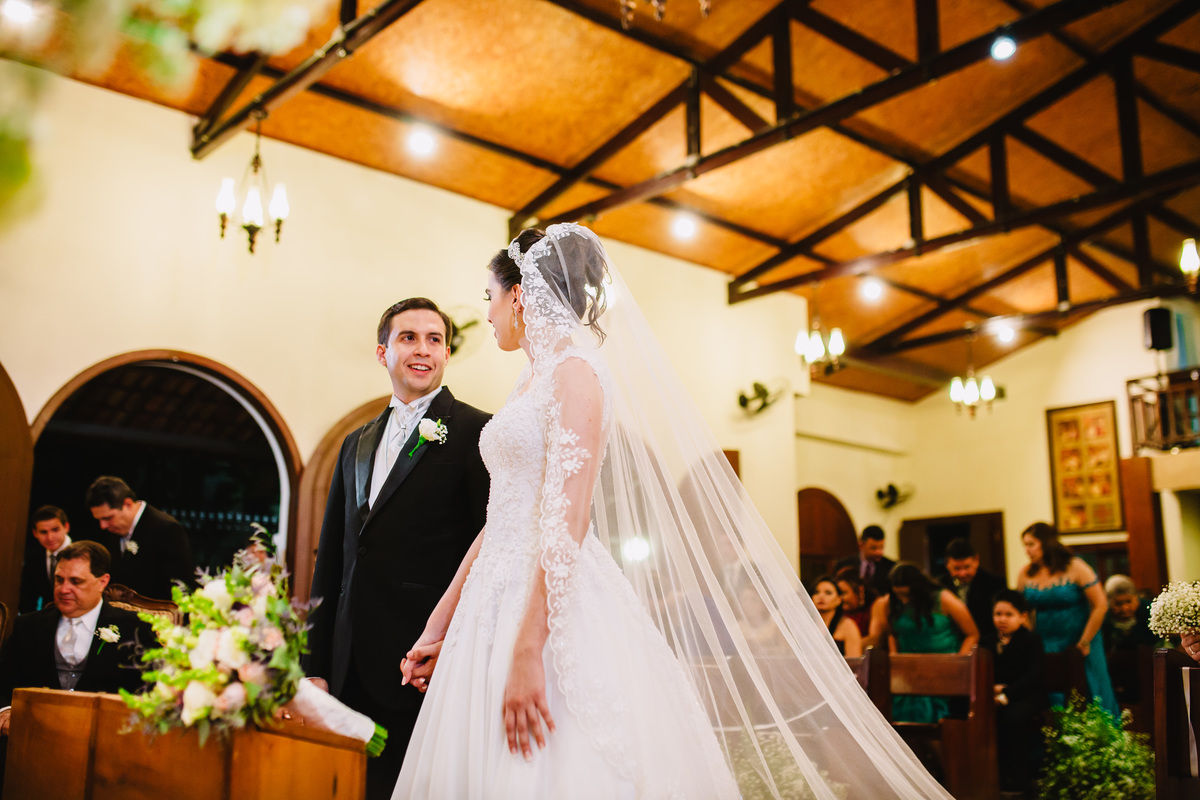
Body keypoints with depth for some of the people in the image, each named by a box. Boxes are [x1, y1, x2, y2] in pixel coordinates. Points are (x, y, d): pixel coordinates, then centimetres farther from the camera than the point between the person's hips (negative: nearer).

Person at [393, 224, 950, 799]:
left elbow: (565, 522, -18)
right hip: (497, 601, 8)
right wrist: (440, 624, 16)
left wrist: (528, 650, -23)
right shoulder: (528, 384, 19)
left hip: (559, 606, -8)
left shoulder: (574, 371, -8)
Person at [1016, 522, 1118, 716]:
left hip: (1078, 648, -3)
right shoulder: (1026, 575, 2)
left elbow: (1101, 605, -10)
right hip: (1045, 651, 3)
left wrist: (1084, 642, -9)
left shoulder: (1074, 568, -8)